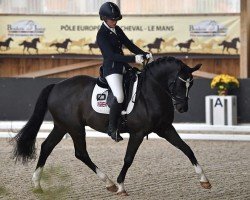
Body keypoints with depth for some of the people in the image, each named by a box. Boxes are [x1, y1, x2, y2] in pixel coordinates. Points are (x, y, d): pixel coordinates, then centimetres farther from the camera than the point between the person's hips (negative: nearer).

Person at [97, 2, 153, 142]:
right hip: (111, 69, -9)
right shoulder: (102, 35, -14)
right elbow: (112, 55, -21)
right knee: (119, 97, -26)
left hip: (123, 67, 9)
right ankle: (112, 128, -14)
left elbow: (129, 45, 14)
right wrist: (134, 59, -27)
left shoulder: (117, 30, 11)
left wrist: (145, 55, 0)